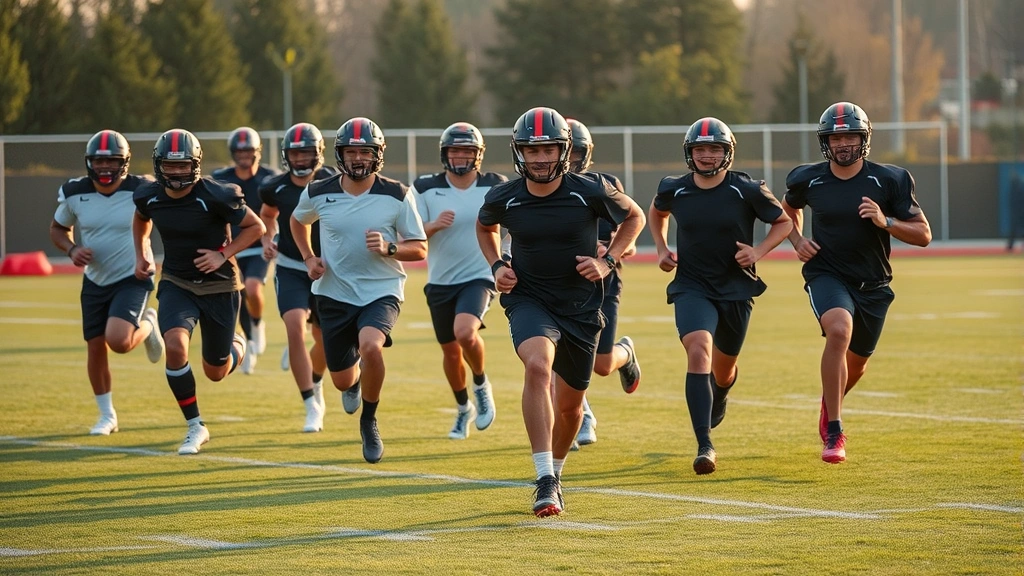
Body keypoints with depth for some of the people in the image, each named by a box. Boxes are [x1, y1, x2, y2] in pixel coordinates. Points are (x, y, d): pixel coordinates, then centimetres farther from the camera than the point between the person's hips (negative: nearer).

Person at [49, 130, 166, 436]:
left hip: (133, 278, -4)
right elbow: (58, 229, 10)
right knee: (96, 347, 5)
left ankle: (147, 325, 13)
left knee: (118, 341, -24)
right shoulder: (74, 193, -6)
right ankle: (107, 415, 25)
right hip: (95, 281, 4)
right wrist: (71, 249, -9)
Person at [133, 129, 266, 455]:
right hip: (176, 284, 2)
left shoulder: (214, 197, -21)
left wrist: (223, 255, -18)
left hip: (218, 285, -2)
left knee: (216, 372, 8)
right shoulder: (149, 196, -7)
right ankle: (195, 428, -10)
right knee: (175, 345, -26)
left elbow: (256, 226, -9)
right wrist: (141, 255, 10)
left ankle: (236, 346, 48)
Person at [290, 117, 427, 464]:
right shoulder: (319, 194, -2)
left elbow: (419, 249, -2)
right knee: (343, 381, 9)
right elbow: (298, 221, 21)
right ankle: (355, 379, 52)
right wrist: (308, 258, 6)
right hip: (334, 294, 3)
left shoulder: (396, 196, -7)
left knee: (370, 345, -33)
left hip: (382, 291, -3)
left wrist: (389, 248, -21)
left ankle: (369, 422, -8)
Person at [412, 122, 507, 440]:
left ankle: (481, 384, 2)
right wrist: (434, 225, -24)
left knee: (465, 332, -28)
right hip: (440, 282, 3)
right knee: (450, 351, 12)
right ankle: (464, 409, 38)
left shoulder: (495, 187, -3)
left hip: (479, 277, -3)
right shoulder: (427, 189, -3)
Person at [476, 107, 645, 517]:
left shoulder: (589, 191, -13)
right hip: (529, 301, -1)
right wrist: (496, 265, 1)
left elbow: (634, 217, 6)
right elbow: (485, 226, 17)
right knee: (538, 366, -31)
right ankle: (545, 481, -32)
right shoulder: (504, 199, -8)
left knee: (570, 405, 12)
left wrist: (608, 261, -6)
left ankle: (555, 471, 43)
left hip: (580, 306, 1)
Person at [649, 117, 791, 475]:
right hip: (692, 287, -1)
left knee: (723, 368, 16)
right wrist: (661, 249, 7)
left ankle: (718, 398, 58)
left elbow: (784, 222, 3)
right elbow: (656, 213, 21)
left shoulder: (747, 191, -10)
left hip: (736, 288, 1)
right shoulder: (674, 190, -4)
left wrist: (759, 251, -13)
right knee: (698, 352, -25)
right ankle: (705, 446, -28)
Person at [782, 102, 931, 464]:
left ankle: (829, 404, 54)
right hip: (827, 275, -2)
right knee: (839, 329, -33)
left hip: (872, 285, 2)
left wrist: (885, 221, -22)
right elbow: (789, 208, 21)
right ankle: (833, 433, -27)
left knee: (855, 364, 16)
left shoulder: (889, 181, -8)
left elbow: (923, 235, -6)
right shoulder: (808, 180, -4)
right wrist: (797, 241, 2)